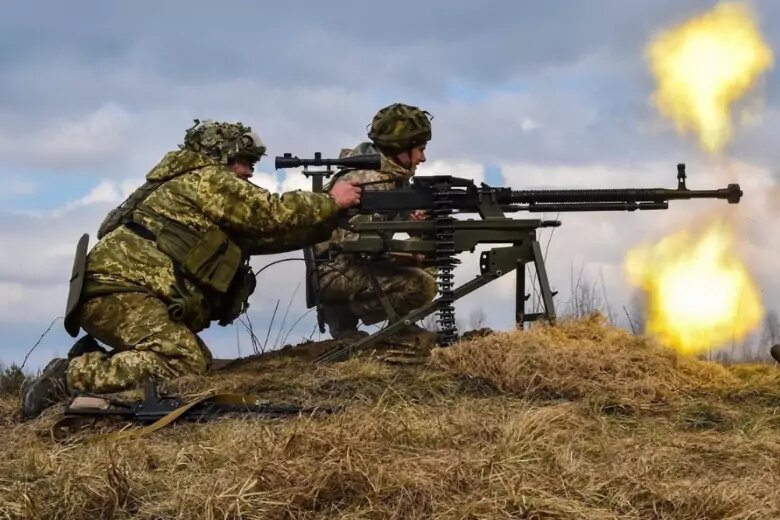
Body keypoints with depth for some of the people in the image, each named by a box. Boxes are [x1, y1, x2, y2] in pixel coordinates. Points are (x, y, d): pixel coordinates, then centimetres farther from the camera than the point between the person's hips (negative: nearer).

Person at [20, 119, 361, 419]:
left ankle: (92, 360, 4)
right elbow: (271, 215, -6)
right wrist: (331, 203, 5)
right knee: (183, 362, -26)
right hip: (118, 290, -10)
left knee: (199, 361, 9)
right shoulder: (206, 179, -2)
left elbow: (263, 234, 25)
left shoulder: (218, 207, 29)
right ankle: (69, 376, -22)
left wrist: (326, 221, 22)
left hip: (129, 290, 10)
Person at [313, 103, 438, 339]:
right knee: (420, 285, -24)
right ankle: (342, 312, -7)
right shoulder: (369, 181, -22)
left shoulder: (393, 175, 8)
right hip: (335, 272, -10)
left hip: (355, 263, 10)